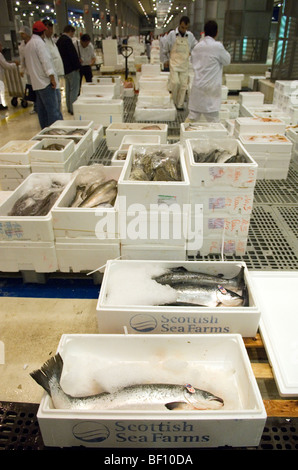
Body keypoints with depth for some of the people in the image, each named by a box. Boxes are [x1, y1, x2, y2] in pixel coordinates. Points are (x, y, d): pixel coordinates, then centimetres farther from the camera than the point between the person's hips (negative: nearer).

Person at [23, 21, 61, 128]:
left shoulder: (28, 45, 18)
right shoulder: (39, 42, -10)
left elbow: (27, 65, 25)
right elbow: (46, 61, -18)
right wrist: (52, 78, -18)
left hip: (36, 82, 9)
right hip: (45, 81, -9)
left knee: (42, 109, 12)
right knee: (53, 108, -9)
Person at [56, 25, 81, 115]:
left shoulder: (59, 40, 13)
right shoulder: (67, 40, -17)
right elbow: (73, 54, -19)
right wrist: (78, 66, -10)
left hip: (65, 69, 10)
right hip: (71, 68, -10)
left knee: (68, 89, 15)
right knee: (74, 89, -7)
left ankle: (69, 108, 22)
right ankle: (73, 109, -7)